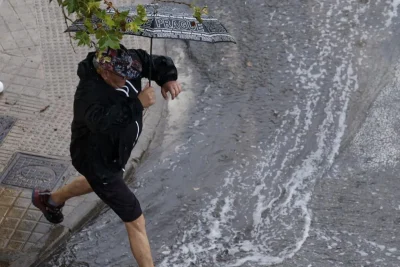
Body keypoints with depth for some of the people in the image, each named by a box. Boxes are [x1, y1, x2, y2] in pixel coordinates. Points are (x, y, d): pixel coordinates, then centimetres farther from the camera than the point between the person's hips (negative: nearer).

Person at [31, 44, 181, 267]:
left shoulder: (126, 63, -17)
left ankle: (49, 200, 65)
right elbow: (103, 121, -55)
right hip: (98, 162, -9)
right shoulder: (90, 92, -38)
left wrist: (169, 79, -30)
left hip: (113, 153, 9)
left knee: (99, 181, 41)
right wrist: (137, 104, -57)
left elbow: (158, 63, -10)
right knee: (136, 222, -2)